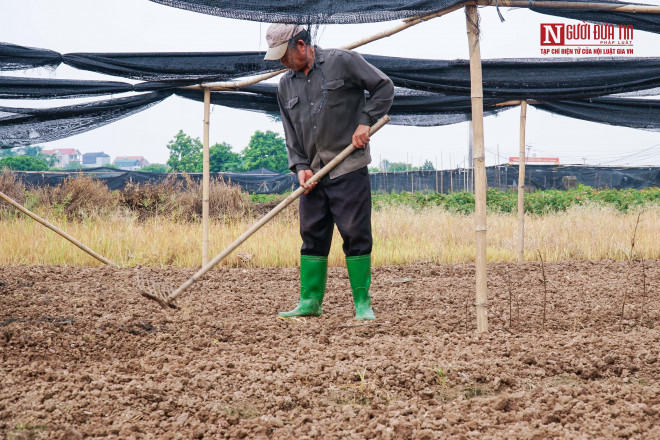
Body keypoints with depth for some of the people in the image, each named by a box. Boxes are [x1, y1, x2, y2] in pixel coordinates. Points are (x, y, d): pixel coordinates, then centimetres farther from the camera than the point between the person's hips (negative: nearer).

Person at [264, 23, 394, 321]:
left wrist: (366, 121, -9)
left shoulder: (343, 62, -4)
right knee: (312, 236, 7)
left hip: (349, 169, -5)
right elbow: (291, 133, 14)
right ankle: (310, 301, 15)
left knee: (356, 234, -5)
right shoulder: (286, 85, 12)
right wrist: (300, 166, 0)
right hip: (313, 174, 5)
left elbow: (384, 87, 1)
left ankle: (362, 303, 1)